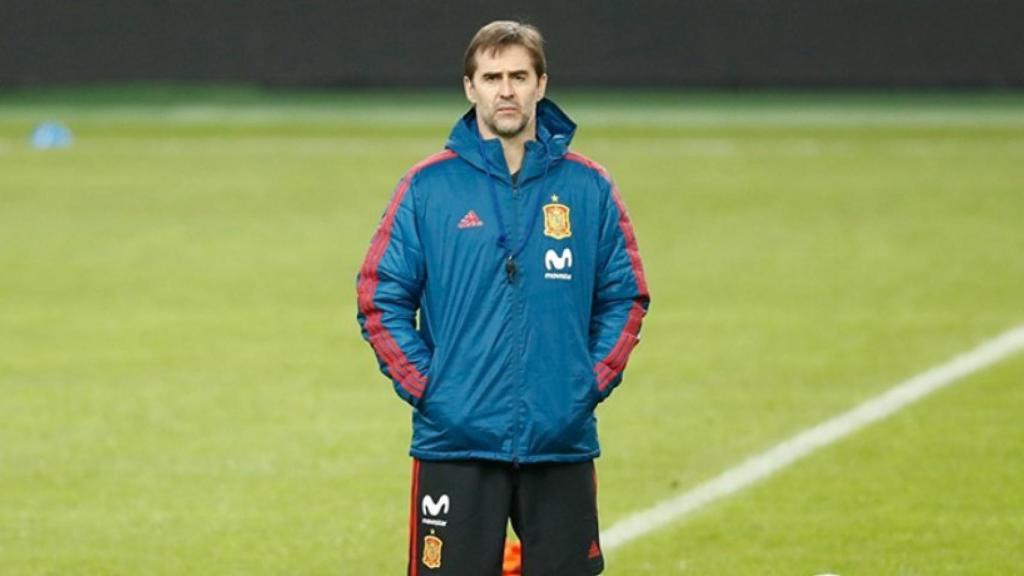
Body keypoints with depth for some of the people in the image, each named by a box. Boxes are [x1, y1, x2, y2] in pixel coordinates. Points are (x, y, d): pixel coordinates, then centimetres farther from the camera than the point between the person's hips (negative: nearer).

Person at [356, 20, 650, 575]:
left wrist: (594, 383, -1)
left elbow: (625, 297, 10)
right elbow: (380, 298, 2)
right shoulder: (428, 187, 0)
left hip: (563, 443, 2)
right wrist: (423, 387, -6)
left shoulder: (588, 187, 5)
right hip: (455, 443, -1)